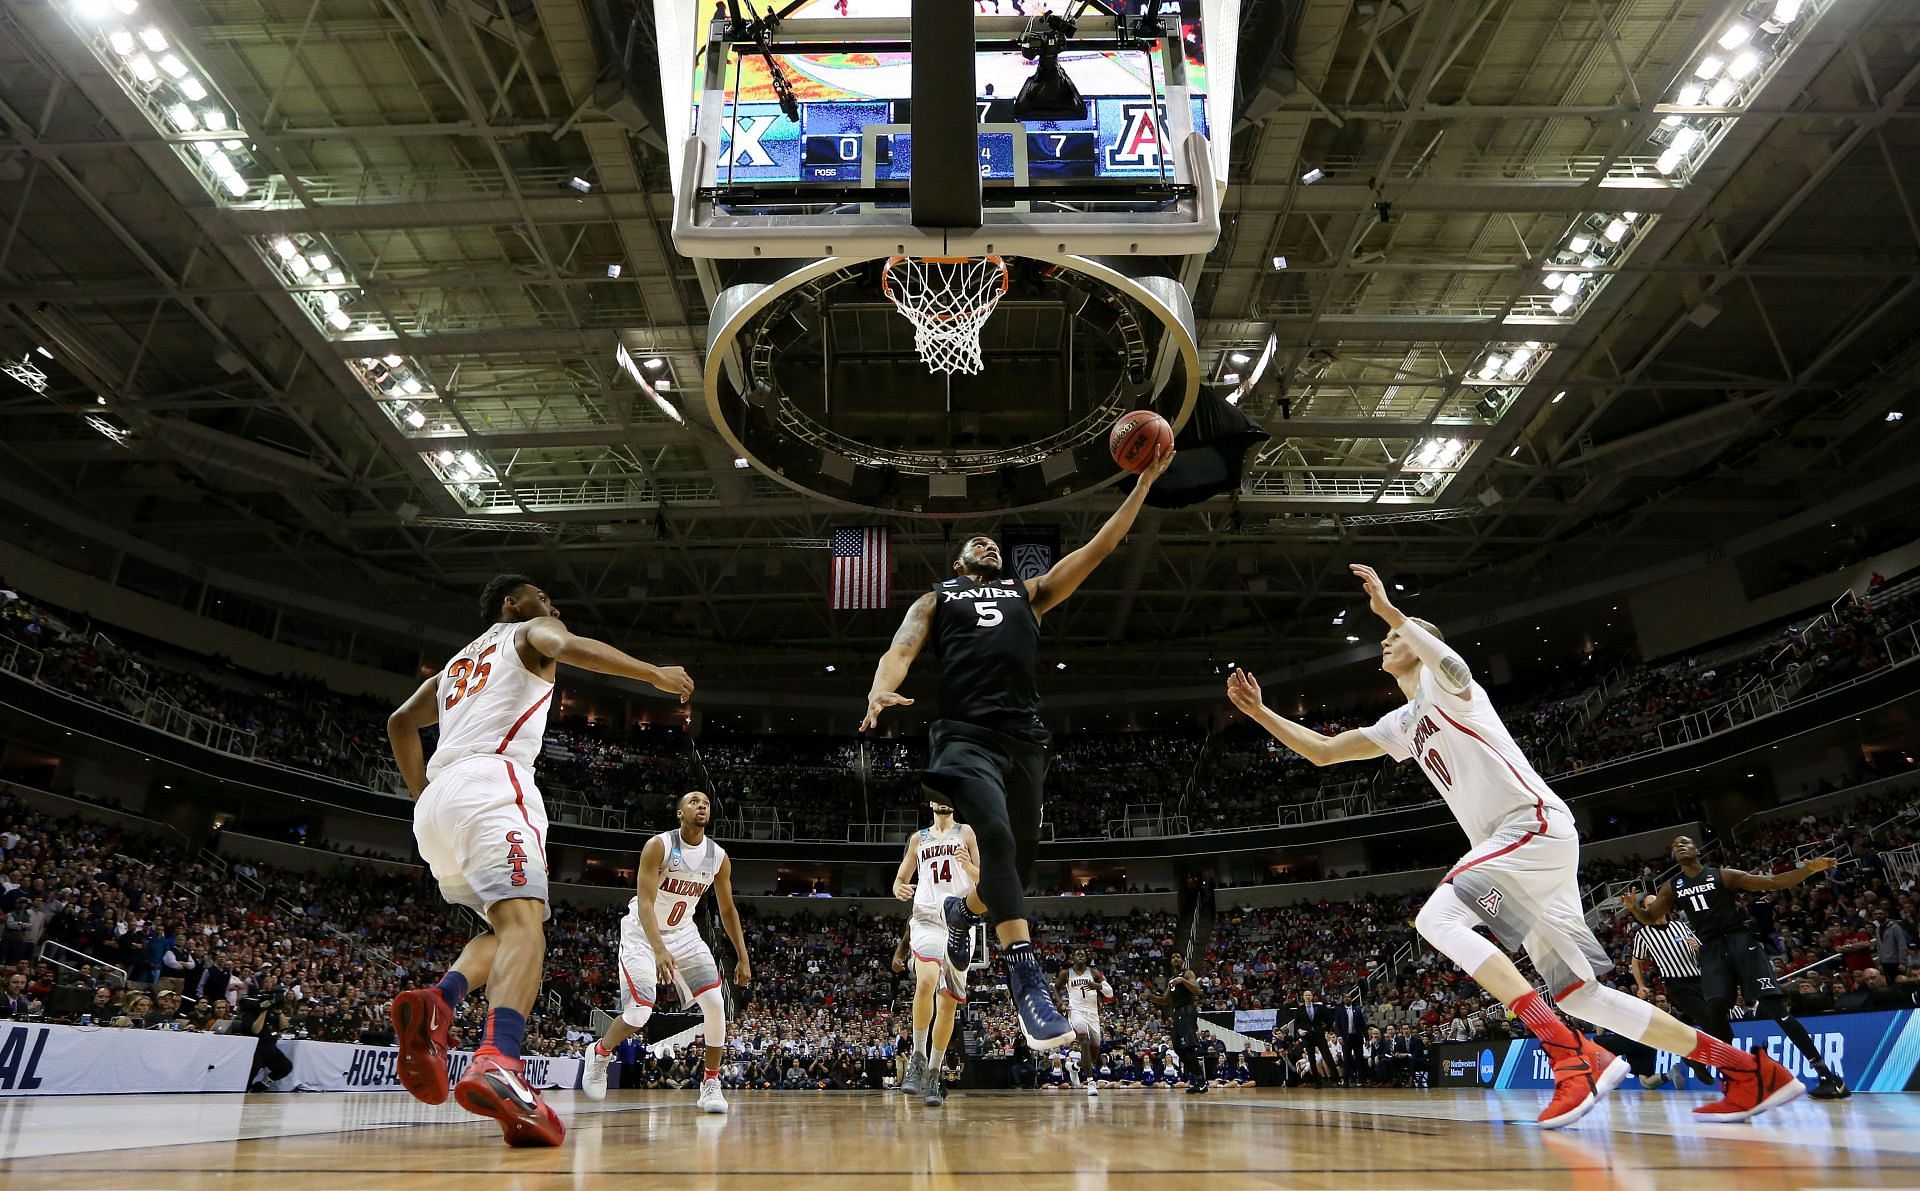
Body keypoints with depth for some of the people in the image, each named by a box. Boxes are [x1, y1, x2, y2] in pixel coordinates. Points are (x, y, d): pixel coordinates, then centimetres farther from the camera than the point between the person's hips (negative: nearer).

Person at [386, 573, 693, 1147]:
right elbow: (569, 646, -7)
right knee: (524, 924, -22)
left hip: (435, 803, 8)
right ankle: (497, 1062, -47)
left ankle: (436, 1006, -11)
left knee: (504, 928, 19)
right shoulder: (530, 631, 16)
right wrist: (655, 674, -9)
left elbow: (401, 722, 30)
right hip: (491, 783, -7)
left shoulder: (457, 663, 35)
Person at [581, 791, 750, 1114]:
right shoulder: (659, 845, -22)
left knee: (715, 1003, -11)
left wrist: (743, 958, 0)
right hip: (642, 934, -4)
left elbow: (728, 910, 3)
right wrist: (659, 950, -42)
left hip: (683, 934, 5)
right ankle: (600, 1052, 21)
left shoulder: (719, 857, -8)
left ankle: (711, 1084, 2)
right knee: (639, 1014, -13)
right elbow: (645, 903, -28)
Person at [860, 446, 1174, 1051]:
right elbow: (902, 649, 4)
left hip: (1025, 735, 4)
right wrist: (880, 691, -20)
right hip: (967, 734, -3)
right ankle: (1028, 981, -23)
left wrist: (1145, 481, 13)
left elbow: (1099, 547, 20)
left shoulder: (1030, 591, 26)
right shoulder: (936, 598, 21)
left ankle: (963, 909, 41)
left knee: (1020, 853, 8)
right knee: (997, 837, -25)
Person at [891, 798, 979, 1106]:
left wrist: (968, 865, -17)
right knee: (926, 982, -27)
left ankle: (933, 1073, 17)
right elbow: (900, 879, 20)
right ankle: (918, 1058, -12)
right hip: (926, 919, 0)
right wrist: (899, 889, -4)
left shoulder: (965, 833, 9)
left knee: (949, 1002, 3)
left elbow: (983, 879, 5)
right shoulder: (918, 838, 16)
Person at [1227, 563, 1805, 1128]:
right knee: (1576, 992, 7)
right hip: (1509, 844, 9)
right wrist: (1259, 711, 18)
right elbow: (1323, 751, 24)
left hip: (1536, 822, -9)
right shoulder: (1401, 724, 24)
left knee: (1436, 918, -24)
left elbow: (1448, 661, -28)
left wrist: (1390, 611, -24)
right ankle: (1752, 1070, 13)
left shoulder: (1441, 680, 1)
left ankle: (1575, 1055, -26)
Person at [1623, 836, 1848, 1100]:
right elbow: (1648, 917, 13)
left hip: (1740, 941, -3)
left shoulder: (1723, 875, 2)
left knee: (1775, 1007, -13)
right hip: (1711, 949, 3)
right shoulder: (1672, 887, 11)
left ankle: (1827, 1076, -8)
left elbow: (1774, 883, 1)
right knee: (1714, 1011, -14)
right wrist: (1633, 907, -10)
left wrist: (1808, 869, -14)